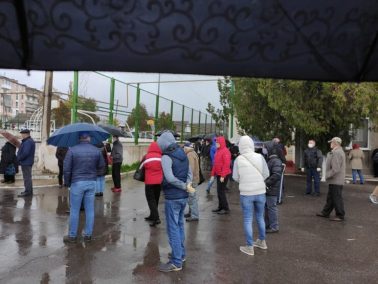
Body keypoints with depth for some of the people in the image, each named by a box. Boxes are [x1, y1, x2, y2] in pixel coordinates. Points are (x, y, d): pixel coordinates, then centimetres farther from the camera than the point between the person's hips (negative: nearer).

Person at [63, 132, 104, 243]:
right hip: (92, 182, 3)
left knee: (74, 210, 8)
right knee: (90, 210, 10)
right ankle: (88, 235, 17)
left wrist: (67, 183, 4)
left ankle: (72, 236, 16)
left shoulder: (72, 150, -8)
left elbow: (66, 169, -8)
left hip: (77, 183, -2)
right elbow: (101, 165, 6)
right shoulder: (96, 150, -1)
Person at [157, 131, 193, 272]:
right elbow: (189, 173, 8)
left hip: (172, 197, -8)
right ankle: (181, 254, 32)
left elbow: (170, 178, -26)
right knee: (179, 225, 20)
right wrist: (188, 185, -9)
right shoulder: (183, 154, 9)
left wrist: (185, 186, -16)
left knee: (173, 228, -1)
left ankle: (176, 262, 5)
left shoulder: (166, 157, -16)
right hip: (183, 196, 8)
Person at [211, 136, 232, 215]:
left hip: (223, 175, -9)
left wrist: (223, 176, -22)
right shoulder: (218, 151, 13)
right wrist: (213, 174, 14)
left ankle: (226, 209, 3)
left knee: (221, 191, -6)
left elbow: (226, 164, -20)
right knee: (219, 191, 13)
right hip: (218, 174, 9)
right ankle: (220, 207, 23)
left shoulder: (225, 151, -15)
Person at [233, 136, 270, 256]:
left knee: (248, 220, 9)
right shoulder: (260, 157, -8)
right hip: (260, 192, 2)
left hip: (246, 193, -2)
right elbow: (266, 174, -3)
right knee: (260, 217, 21)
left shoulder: (238, 159, -11)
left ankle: (249, 247, 15)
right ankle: (262, 241, 36)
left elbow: (235, 177, -5)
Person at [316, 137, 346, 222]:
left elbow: (335, 169, -26)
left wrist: (328, 176, -16)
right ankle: (326, 212, 26)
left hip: (336, 180, -11)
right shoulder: (337, 151, 14)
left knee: (337, 198, -1)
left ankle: (340, 216, 9)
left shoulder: (337, 153, -21)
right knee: (330, 197, 17)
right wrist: (328, 176, 18)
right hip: (334, 180, 11)